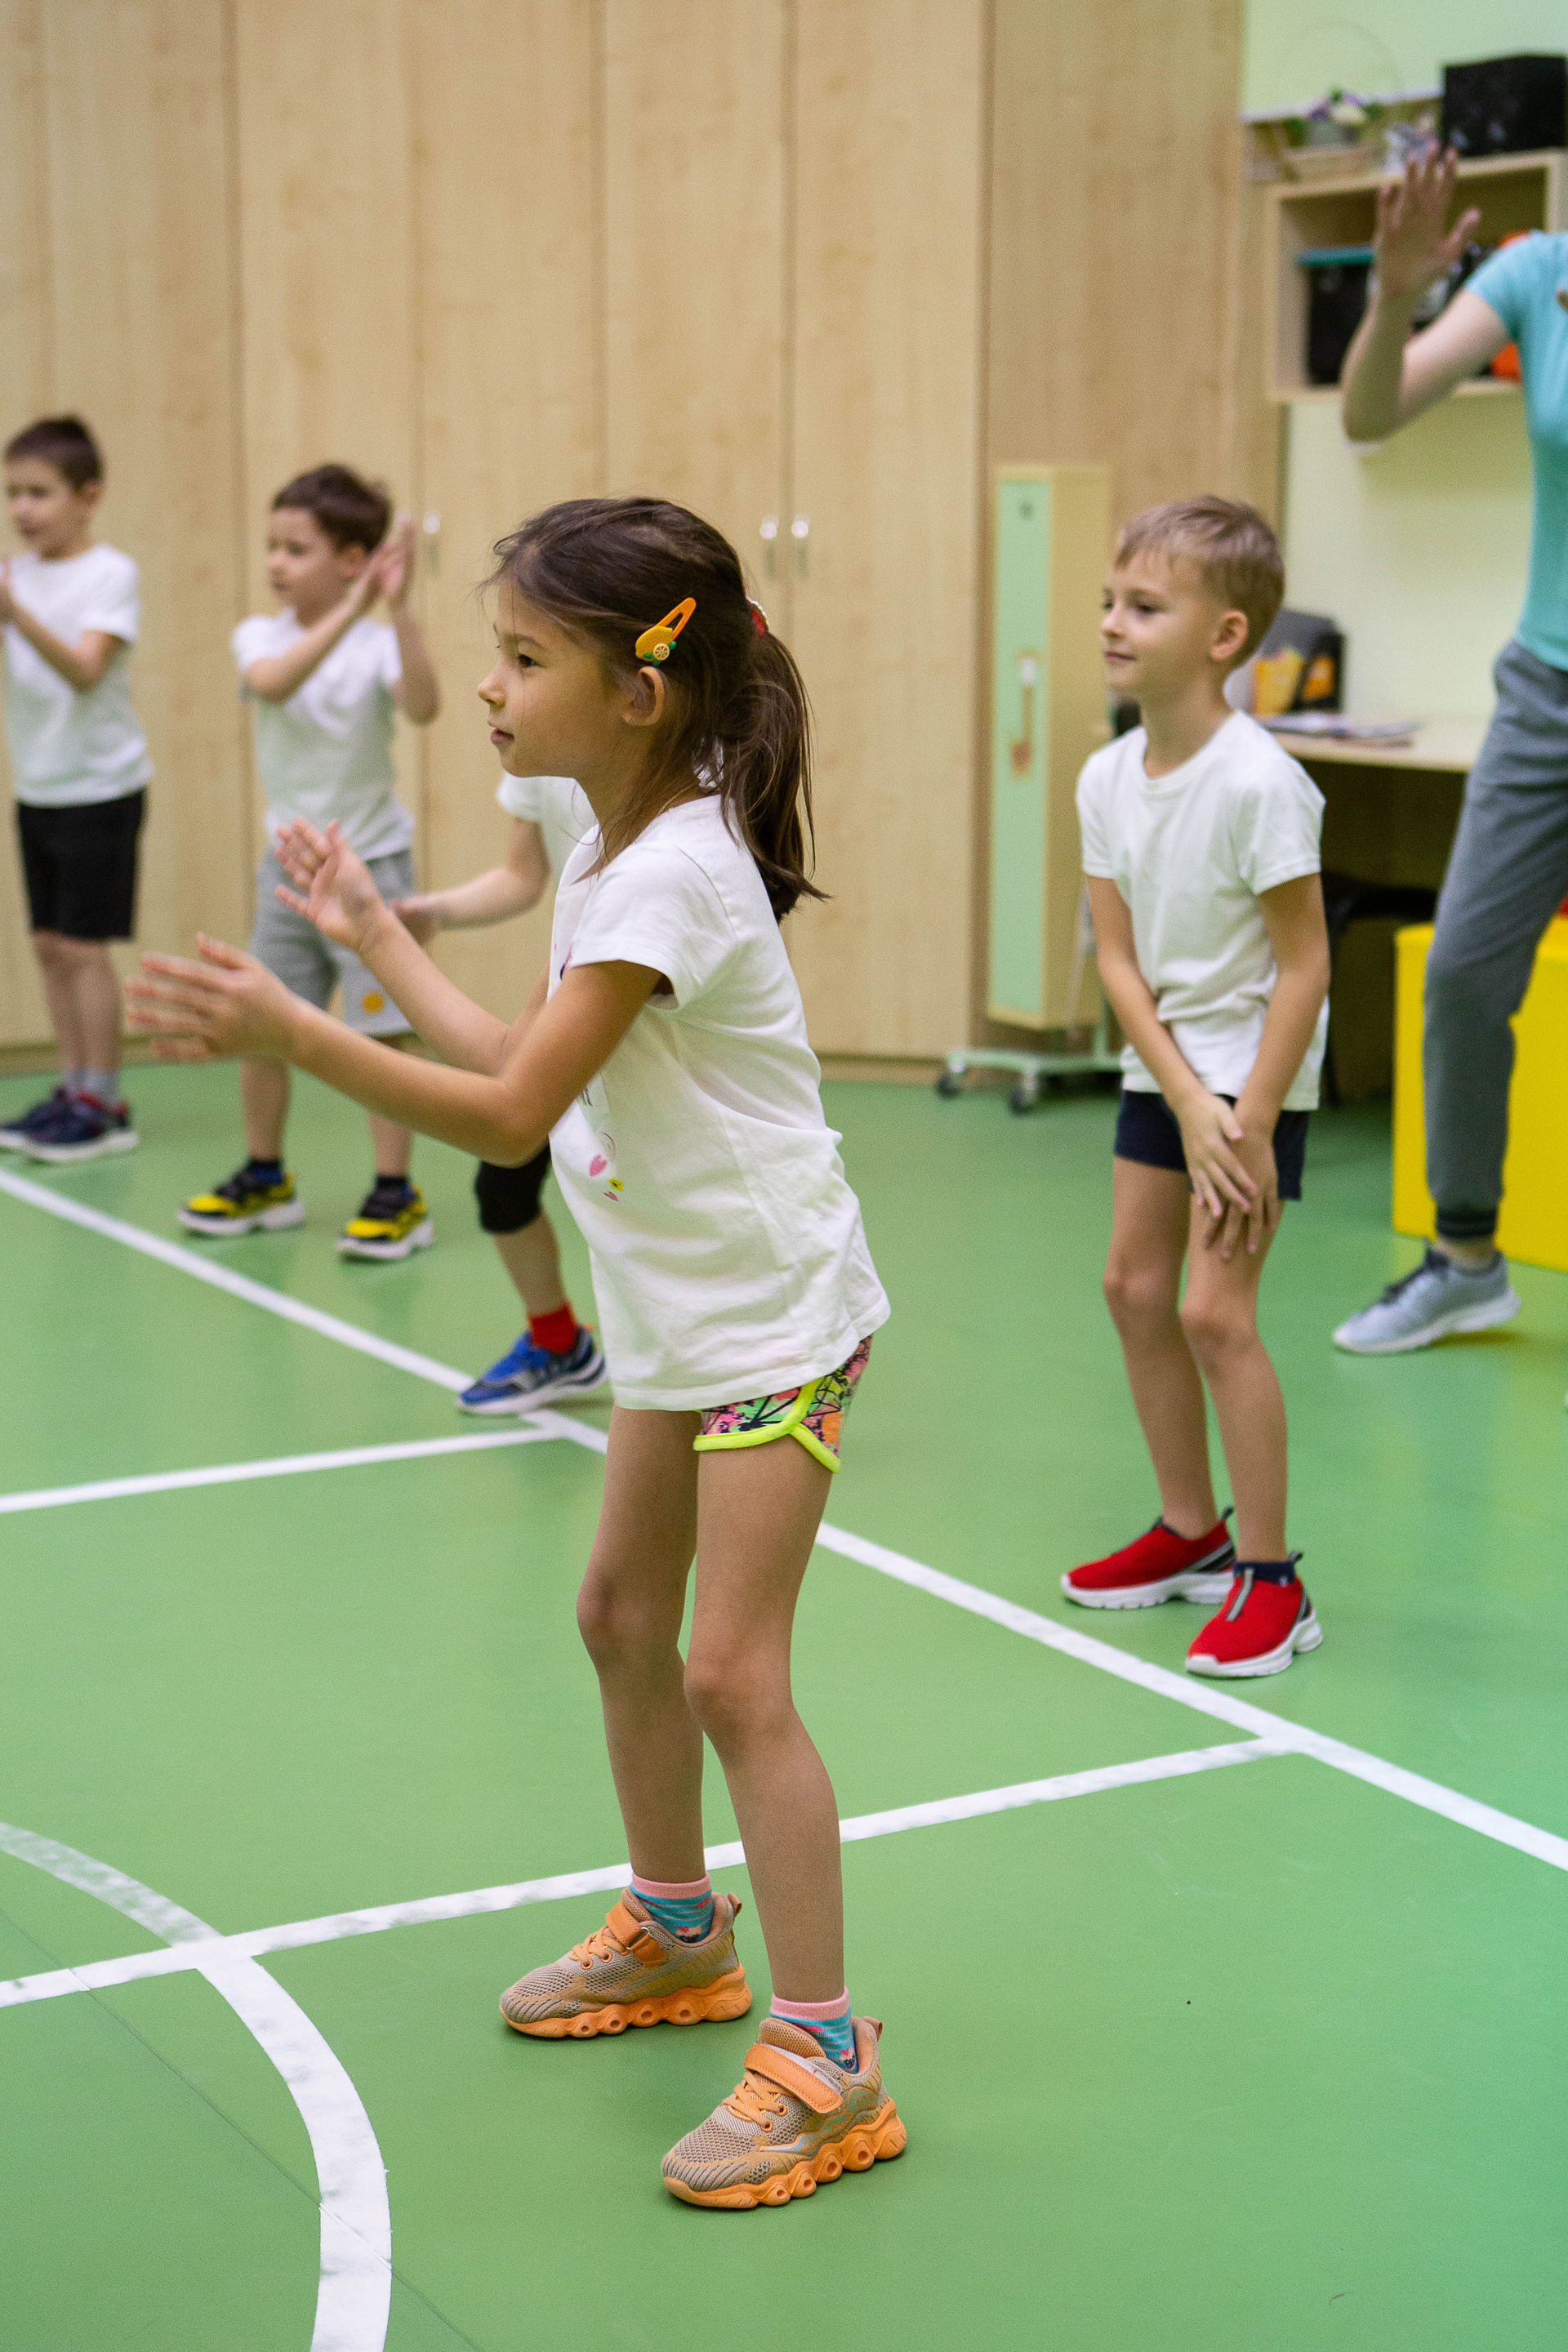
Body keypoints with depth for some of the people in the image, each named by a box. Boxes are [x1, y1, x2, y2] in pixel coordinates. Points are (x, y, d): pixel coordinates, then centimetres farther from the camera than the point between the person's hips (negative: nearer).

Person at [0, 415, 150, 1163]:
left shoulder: (111, 574, -11)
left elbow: (85, 669, -24)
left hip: (100, 786, -6)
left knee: (83, 946, -5)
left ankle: (105, 1106, 2)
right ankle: (74, 1091, 17)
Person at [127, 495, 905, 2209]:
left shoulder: (674, 871, -25)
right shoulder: (614, 851, 6)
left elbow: (509, 1114, -28)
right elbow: (527, 1064, 11)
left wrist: (287, 1033, -32)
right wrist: (374, 932, 18)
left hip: (770, 1315, -10)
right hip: (676, 1310, 10)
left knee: (732, 1671, -9)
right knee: (622, 1616, 19)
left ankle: (824, 2061, 0)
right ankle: (674, 1934, 39)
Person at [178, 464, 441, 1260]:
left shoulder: (377, 643, -12)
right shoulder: (261, 635, -3)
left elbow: (422, 707, -32)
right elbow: (273, 684, -27)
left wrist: (398, 610, -42)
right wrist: (348, 612, -37)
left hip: (369, 864, -5)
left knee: (379, 1032, -3)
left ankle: (396, 1195, 5)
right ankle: (265, 1179, 27)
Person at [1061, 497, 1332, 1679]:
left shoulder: (1258, 782, -23)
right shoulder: (1108, 777, -3)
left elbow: (1304, 966, -19)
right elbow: (1120, 954, -3)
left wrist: (1251, 1125, -20)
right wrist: (1188, 1103, -13)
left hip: (1257, 1071, -7)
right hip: (1163, 1068, 7)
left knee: (1216, 1312, -9)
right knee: (1134, 1286, 12)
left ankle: (1270, 1580, 3)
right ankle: (1191, 1532, 29)